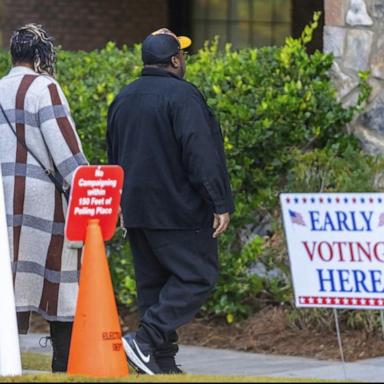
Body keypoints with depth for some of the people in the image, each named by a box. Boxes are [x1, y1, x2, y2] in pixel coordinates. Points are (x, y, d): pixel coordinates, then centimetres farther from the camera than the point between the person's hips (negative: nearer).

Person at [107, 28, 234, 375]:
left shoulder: (123, 99, 15)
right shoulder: (182, 96, -12)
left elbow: (115, 158, 23)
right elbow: (201, 154, -19)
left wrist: (126, 205, 28)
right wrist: (220, 203, -17)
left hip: (137, 212, 8)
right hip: (179, 211, -8)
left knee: (153, 282, 11)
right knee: (198, 277, -4)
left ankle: (162, 362, 8)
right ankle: (146, 340, -17)